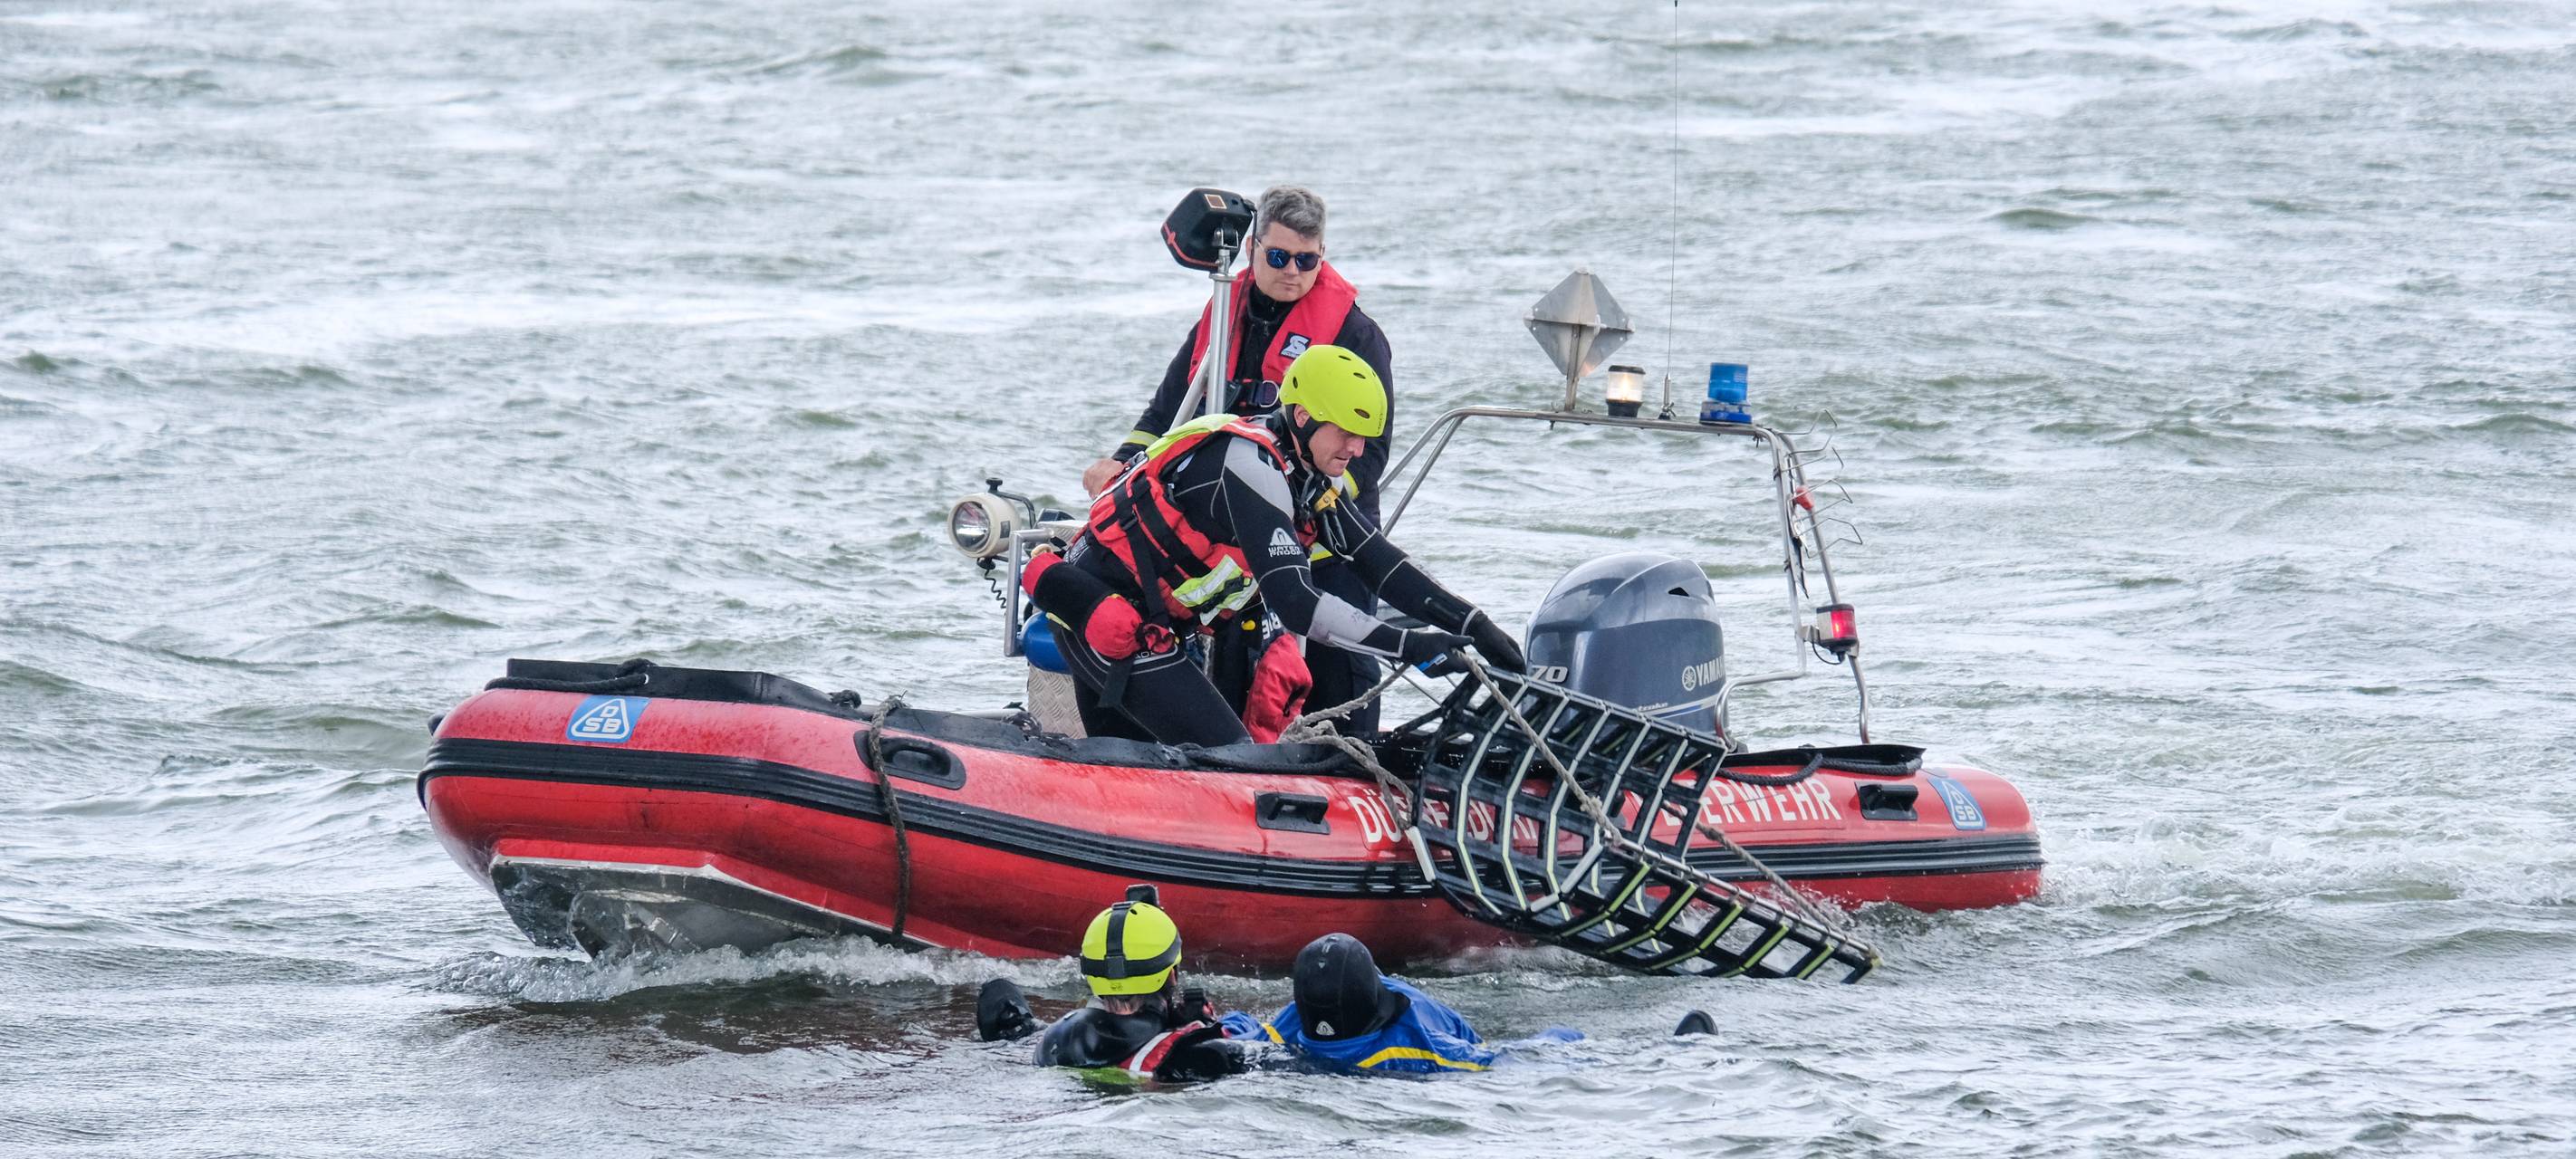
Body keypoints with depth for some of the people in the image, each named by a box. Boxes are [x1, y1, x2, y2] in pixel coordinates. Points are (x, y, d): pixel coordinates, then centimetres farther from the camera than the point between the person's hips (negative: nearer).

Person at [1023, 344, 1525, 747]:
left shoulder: (1313, 474, 5)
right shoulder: (1249, 465, -24)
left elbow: (1376, 561, 5)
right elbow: (1294, 602, -31)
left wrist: (1473, 625, -3)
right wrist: (1405, 645, -32)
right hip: (1108, 619, -10)